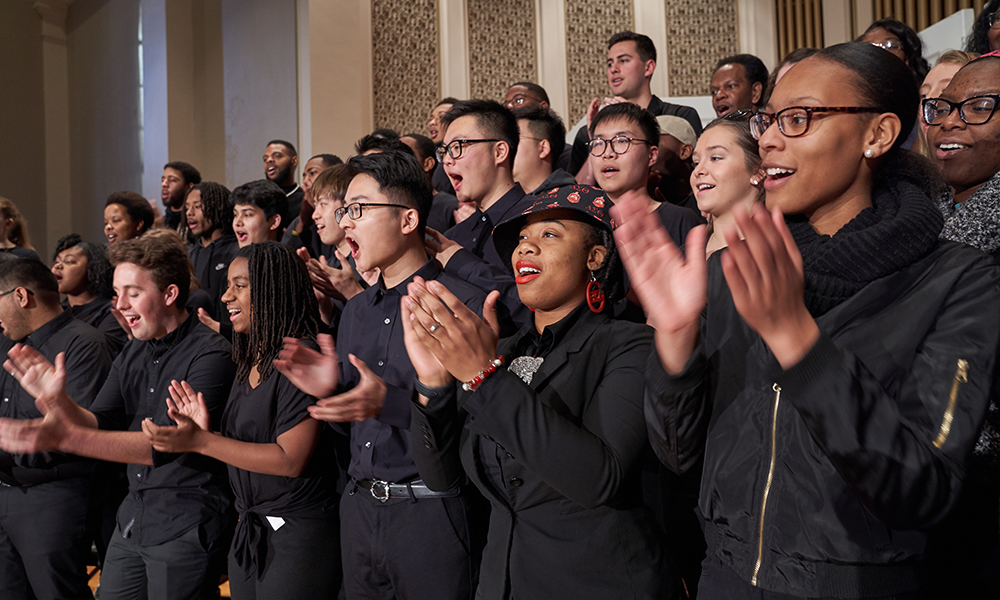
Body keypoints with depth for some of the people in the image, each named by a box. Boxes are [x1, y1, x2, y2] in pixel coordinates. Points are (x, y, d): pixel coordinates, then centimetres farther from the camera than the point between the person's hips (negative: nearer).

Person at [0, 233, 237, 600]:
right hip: (133, 518, 7)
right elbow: (99, 426, 5)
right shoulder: (132, 353, 9)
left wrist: (65, 438, -31)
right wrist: (57, 401, -16)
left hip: (186, 528, -7)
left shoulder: (210, 354, -17)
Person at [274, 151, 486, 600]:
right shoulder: (356, 310, 14)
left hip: (430, 512, -7)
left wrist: (390, 402, -25)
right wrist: (331, 390, -3)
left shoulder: (463, 302, -11)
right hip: (359, 507, 7)